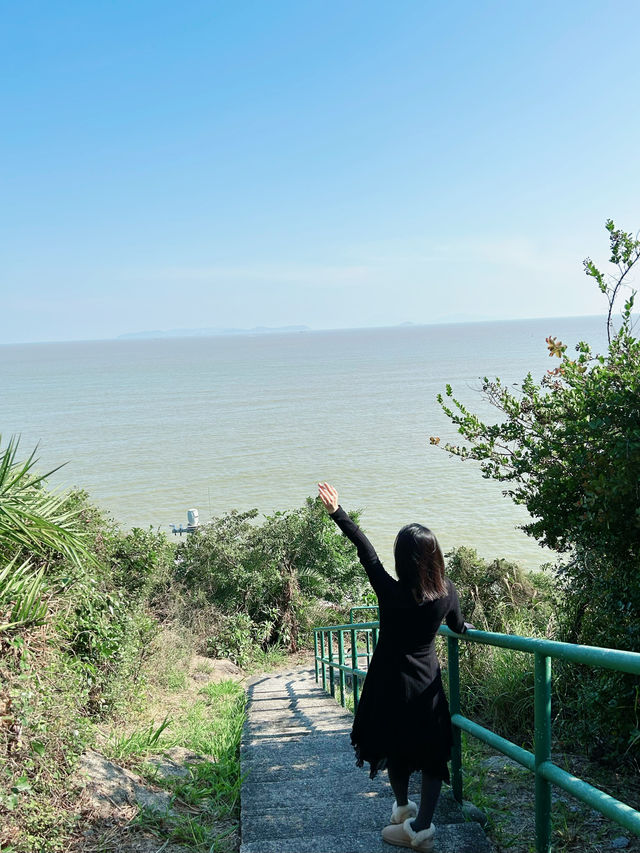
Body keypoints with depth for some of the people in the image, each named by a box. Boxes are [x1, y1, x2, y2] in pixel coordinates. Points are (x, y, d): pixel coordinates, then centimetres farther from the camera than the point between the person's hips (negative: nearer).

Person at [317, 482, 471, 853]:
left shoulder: (391, 592, -23)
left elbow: (367, 551, -15)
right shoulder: (447, 592, -12)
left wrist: (338, 512, -8)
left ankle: (404, 809, 38)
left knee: (395, 747, 20)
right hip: (428, 683, 2)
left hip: (392, 684, -1)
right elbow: (458, 627, 7)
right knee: (432, 752, 12)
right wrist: (466, 627, 33)